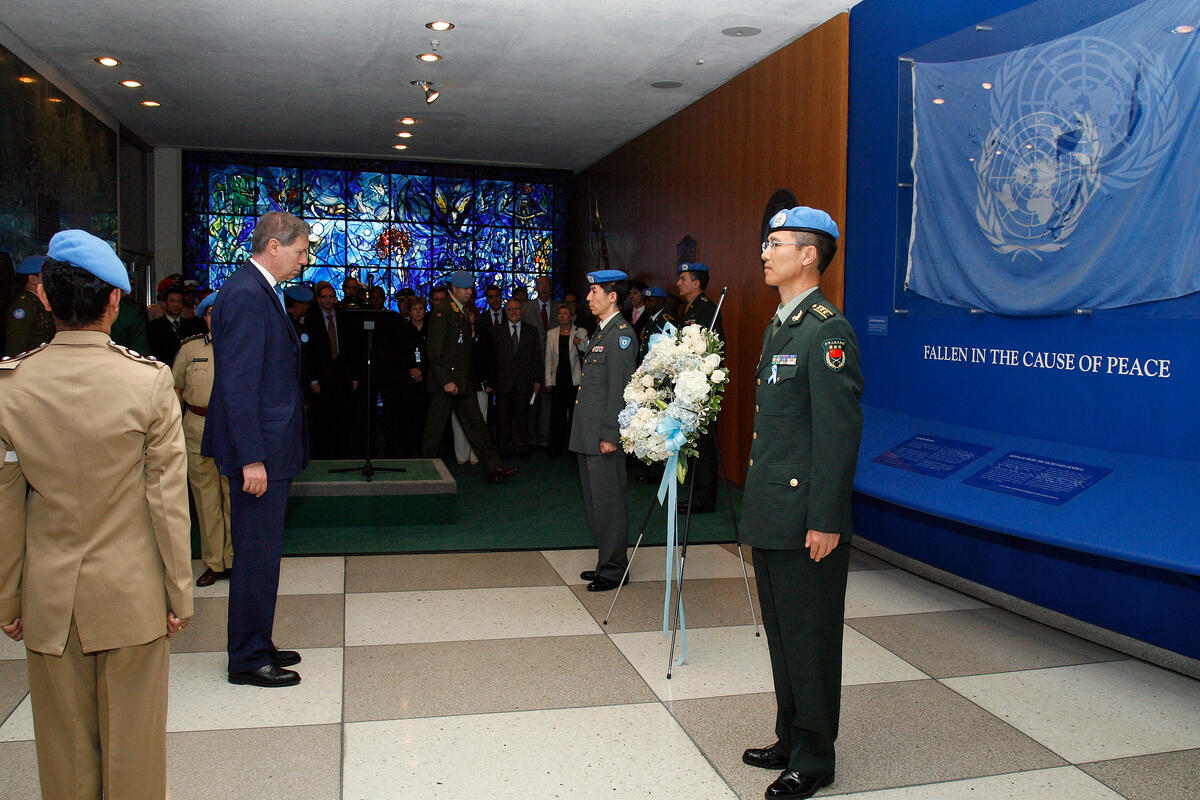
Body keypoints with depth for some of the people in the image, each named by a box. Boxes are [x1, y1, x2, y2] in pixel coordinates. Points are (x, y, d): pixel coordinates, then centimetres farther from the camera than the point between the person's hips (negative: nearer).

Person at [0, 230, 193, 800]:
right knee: (133, 746, 14)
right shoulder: (149, 382, -15)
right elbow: (168, 500, -11)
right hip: (132, 596, -2)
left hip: (48, 599, 2)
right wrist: (179, 594, -1)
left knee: (65, 750, 18)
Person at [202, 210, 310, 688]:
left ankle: (256, 645, 29)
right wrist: (252, 458, -22)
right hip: (258, 450, -10)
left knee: (260, 551, 17)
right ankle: (248, 660, 12)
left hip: (269, 447, 10)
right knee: (257, 554, 0)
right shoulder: (245, 295, -17)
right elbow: (239, 382, -22)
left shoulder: (259, 291, 14)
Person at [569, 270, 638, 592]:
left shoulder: (621, 334, -13)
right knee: (594, 501, 16)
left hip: (605, 435, -10)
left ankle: (613, 569, 8)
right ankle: (606, 562, 26)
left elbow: (620, 389, -18)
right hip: (588, 435, 10)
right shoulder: (600, 332, 17)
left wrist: (610, 434, -20)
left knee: (608, 502, -2)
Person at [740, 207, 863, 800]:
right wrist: (758, 504, 18)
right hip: (770, 517, 9)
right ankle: (790, 742, 34)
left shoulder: (827, 330, -15)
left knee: (809, 639, 4)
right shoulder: (778, 326, 15)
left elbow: (840, 432, -19)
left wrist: (825, 521, -20)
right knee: (781, 634, 18)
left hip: (805, 520, -9)